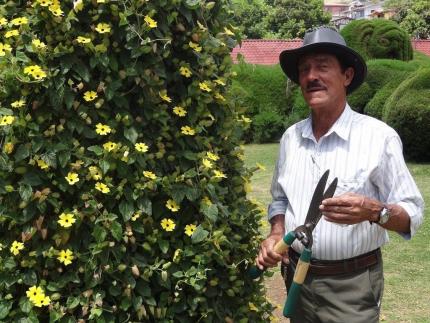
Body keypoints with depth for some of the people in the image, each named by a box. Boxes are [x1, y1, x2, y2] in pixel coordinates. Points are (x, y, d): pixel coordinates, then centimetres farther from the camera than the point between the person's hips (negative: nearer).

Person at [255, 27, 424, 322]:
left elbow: (412, 214, -10)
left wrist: (374, 211, -30)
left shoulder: (379, 137, -12)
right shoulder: (291, 137, 2)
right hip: (297, 277, 5)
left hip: (351, 286, -4)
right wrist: (276, 234, -4)